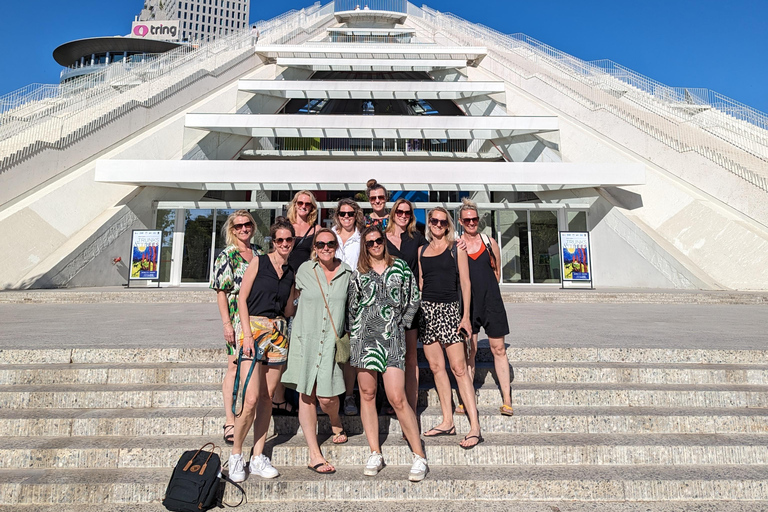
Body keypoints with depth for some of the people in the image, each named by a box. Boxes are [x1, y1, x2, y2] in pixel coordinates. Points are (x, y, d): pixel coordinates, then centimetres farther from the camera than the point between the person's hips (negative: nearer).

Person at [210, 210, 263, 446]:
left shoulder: (259, 253, 12)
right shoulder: (226, 256, -5)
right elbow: (221, 293, -8)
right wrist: (227, 323, -14)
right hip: (237, 318, -5)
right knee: (235, 366, -3)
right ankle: (230, 421, 3)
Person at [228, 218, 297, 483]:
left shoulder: (292, 272, 13)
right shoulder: (259, 263, 1)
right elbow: (242, 299, -4)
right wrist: (247, 334, -11)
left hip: (278, 332, 5)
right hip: (254, 328, -4)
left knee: (267, 397, 8)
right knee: (251, 397, -11)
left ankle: (257, 458, 19)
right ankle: (236, 455, 10)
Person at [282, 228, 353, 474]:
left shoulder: (346, 272, 4)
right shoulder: (304, 270, 0)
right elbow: (295, 295, 16)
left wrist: (343, 335, 13)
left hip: (331, 341, 0)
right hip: (305, 338, 0)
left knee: (326, 397, -4)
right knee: (307, 395, 3)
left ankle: (336, 424, 32)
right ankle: (314, 454, 16)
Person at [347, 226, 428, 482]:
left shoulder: (400, 266, 7)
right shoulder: (359, 274, 10)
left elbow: (413, 300, 10)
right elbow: (351, 308, 13)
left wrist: (401, 324, 4)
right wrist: (354, 334, 6)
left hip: (392, 336, -2)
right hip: (365, 336, 2)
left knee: (397, 398, -8)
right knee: (367, 394, 4)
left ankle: (419, 457, 2)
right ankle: (375, 453, 17)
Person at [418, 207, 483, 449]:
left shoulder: (456, 249, 4)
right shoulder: (422, 250, 14)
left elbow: (465, 282, 0)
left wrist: (466, 315, -8)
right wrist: (416, 309, 11)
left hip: (449, 308, -4)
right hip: (426, 309, 4)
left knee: (458, 367, -9)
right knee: (436, 367, 6)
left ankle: (475, 427, -6)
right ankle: (447, 422, 15)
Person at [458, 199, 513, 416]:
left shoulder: (490, 242, 7)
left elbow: (497, 272, 15)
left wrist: (486, 289, 11)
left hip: (491, 300, 1)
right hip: (466, 302, -1)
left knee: (498, 349, 3)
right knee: (469, 350, 3)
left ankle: (506, 400, 10)